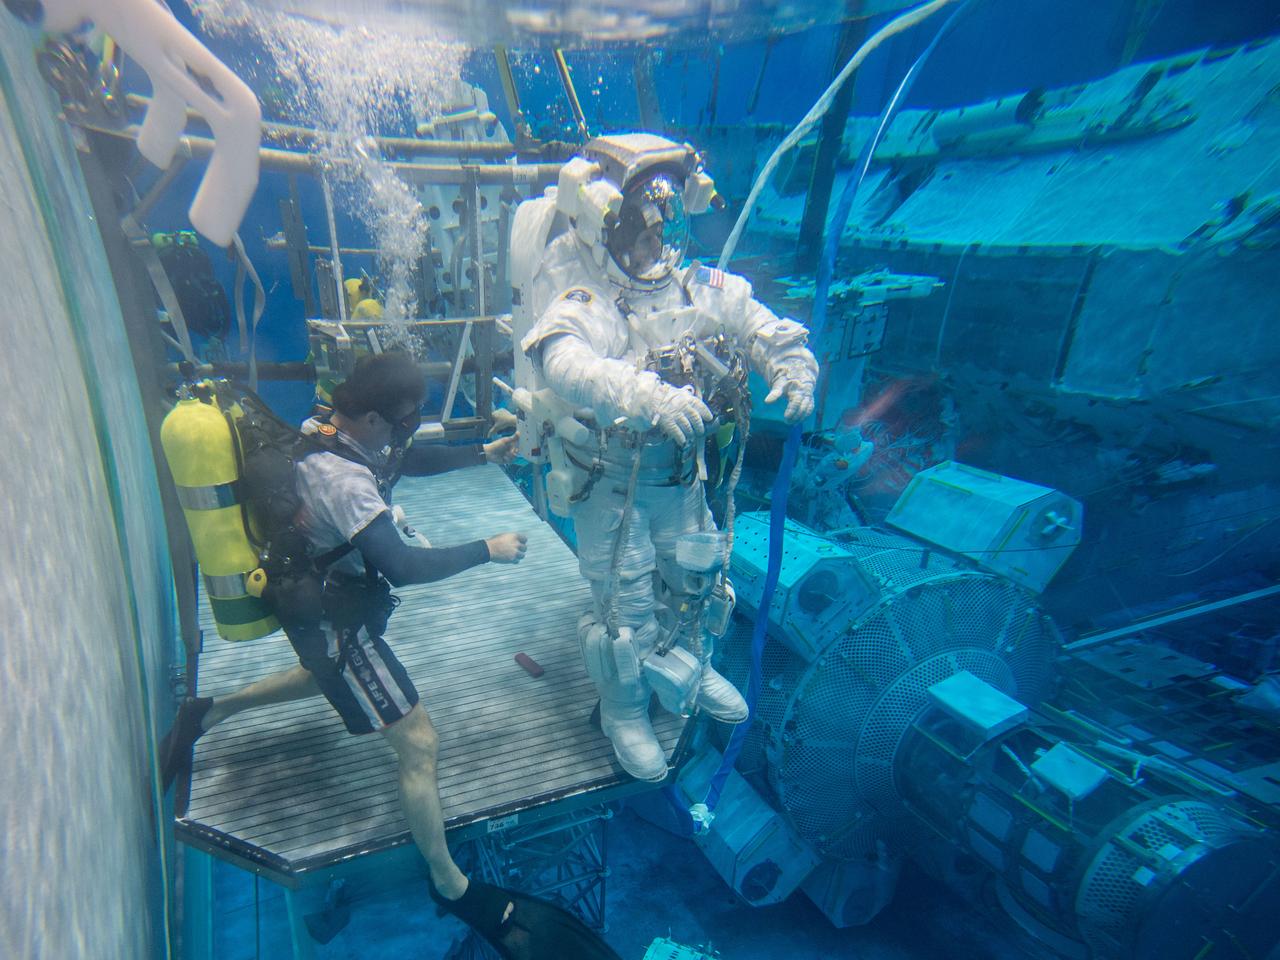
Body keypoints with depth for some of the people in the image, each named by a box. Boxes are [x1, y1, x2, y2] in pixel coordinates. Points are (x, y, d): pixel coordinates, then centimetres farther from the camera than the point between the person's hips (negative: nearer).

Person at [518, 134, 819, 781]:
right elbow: (562, 361, -42)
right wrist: (648, 395, -57)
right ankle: (624, 712, 33)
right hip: (609, 479, -5)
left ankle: (687, 670, 51)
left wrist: (792, 366, -16)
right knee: (625, 600, 4)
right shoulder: (582, 298, -21)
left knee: (698, 573, 19)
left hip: (679, 473, 6)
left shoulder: (696, 286, -3)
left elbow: (761, 326, 5)